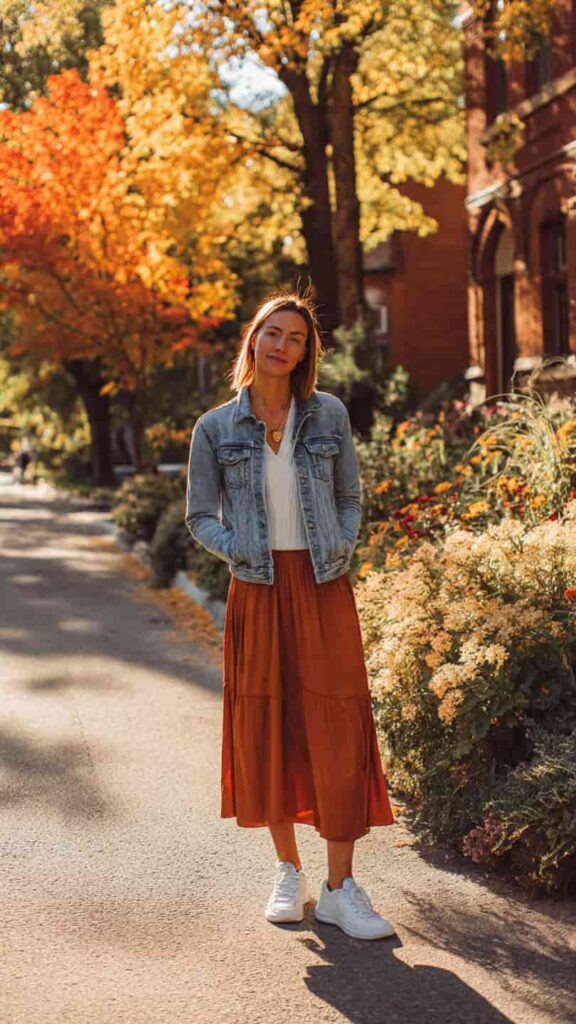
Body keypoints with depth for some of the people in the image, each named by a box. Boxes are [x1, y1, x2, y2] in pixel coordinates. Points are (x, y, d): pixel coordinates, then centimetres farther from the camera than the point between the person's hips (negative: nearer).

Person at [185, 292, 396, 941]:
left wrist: (340, 551, -5)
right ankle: (288, 873, 20)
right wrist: (241, 553, -9)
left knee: (336, 729, -4)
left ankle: (339, 888, 3)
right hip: (257, 593, 0)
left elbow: (349, 498, 12)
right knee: (266, 728, 4)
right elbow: (200, 515, 7)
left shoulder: (329, 415, 5)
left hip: (324, 588, 0)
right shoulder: (216, 428, 3)